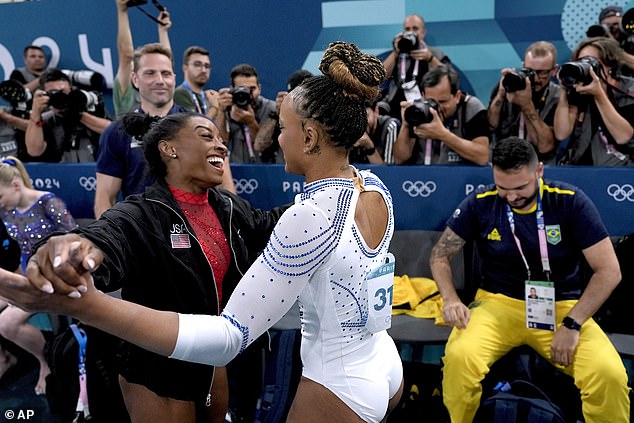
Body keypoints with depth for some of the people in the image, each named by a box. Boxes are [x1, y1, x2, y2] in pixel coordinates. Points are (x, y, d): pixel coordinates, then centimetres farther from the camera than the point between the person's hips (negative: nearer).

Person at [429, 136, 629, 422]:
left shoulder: (570, 201, -6)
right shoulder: (480, 204, -3)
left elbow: (608, 270, -6)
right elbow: (440, 254, 6)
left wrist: (572, 324, -15)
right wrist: (450, 300, -12)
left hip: (561, 306, 0)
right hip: (499, 303, 1)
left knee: (610, 374, -29)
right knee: (459, 356, -32)